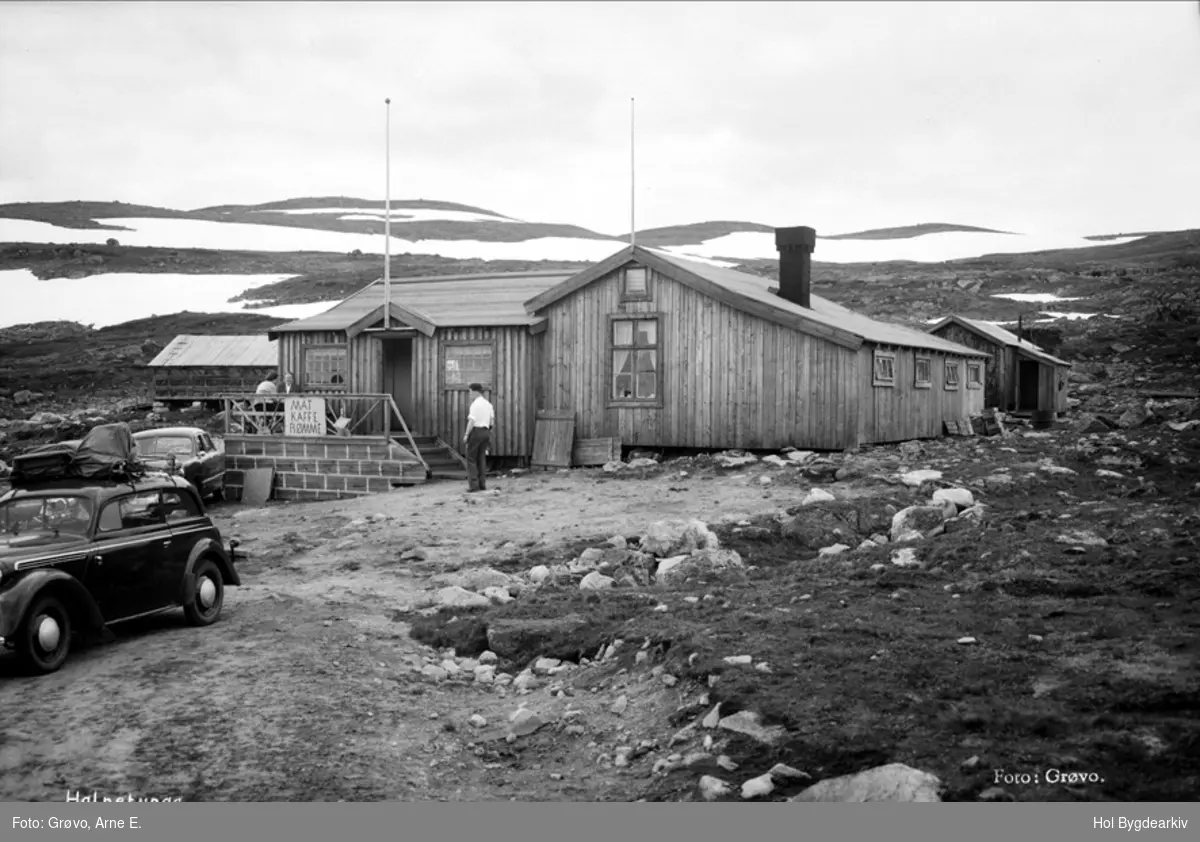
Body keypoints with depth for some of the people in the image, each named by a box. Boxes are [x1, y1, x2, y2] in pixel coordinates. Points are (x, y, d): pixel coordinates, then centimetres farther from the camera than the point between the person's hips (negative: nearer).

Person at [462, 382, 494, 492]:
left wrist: (466, 435, -13)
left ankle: (473, 484, -7)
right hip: (486, 432, 7)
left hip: (475, 431, -7)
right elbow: (492, 421, 12)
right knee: (481, 458, 12)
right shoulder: (488, 404, 12)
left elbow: (471, 421, -17)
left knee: (471, 459, -1)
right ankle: (482, 484, 8)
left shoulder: (475, 404, -12)